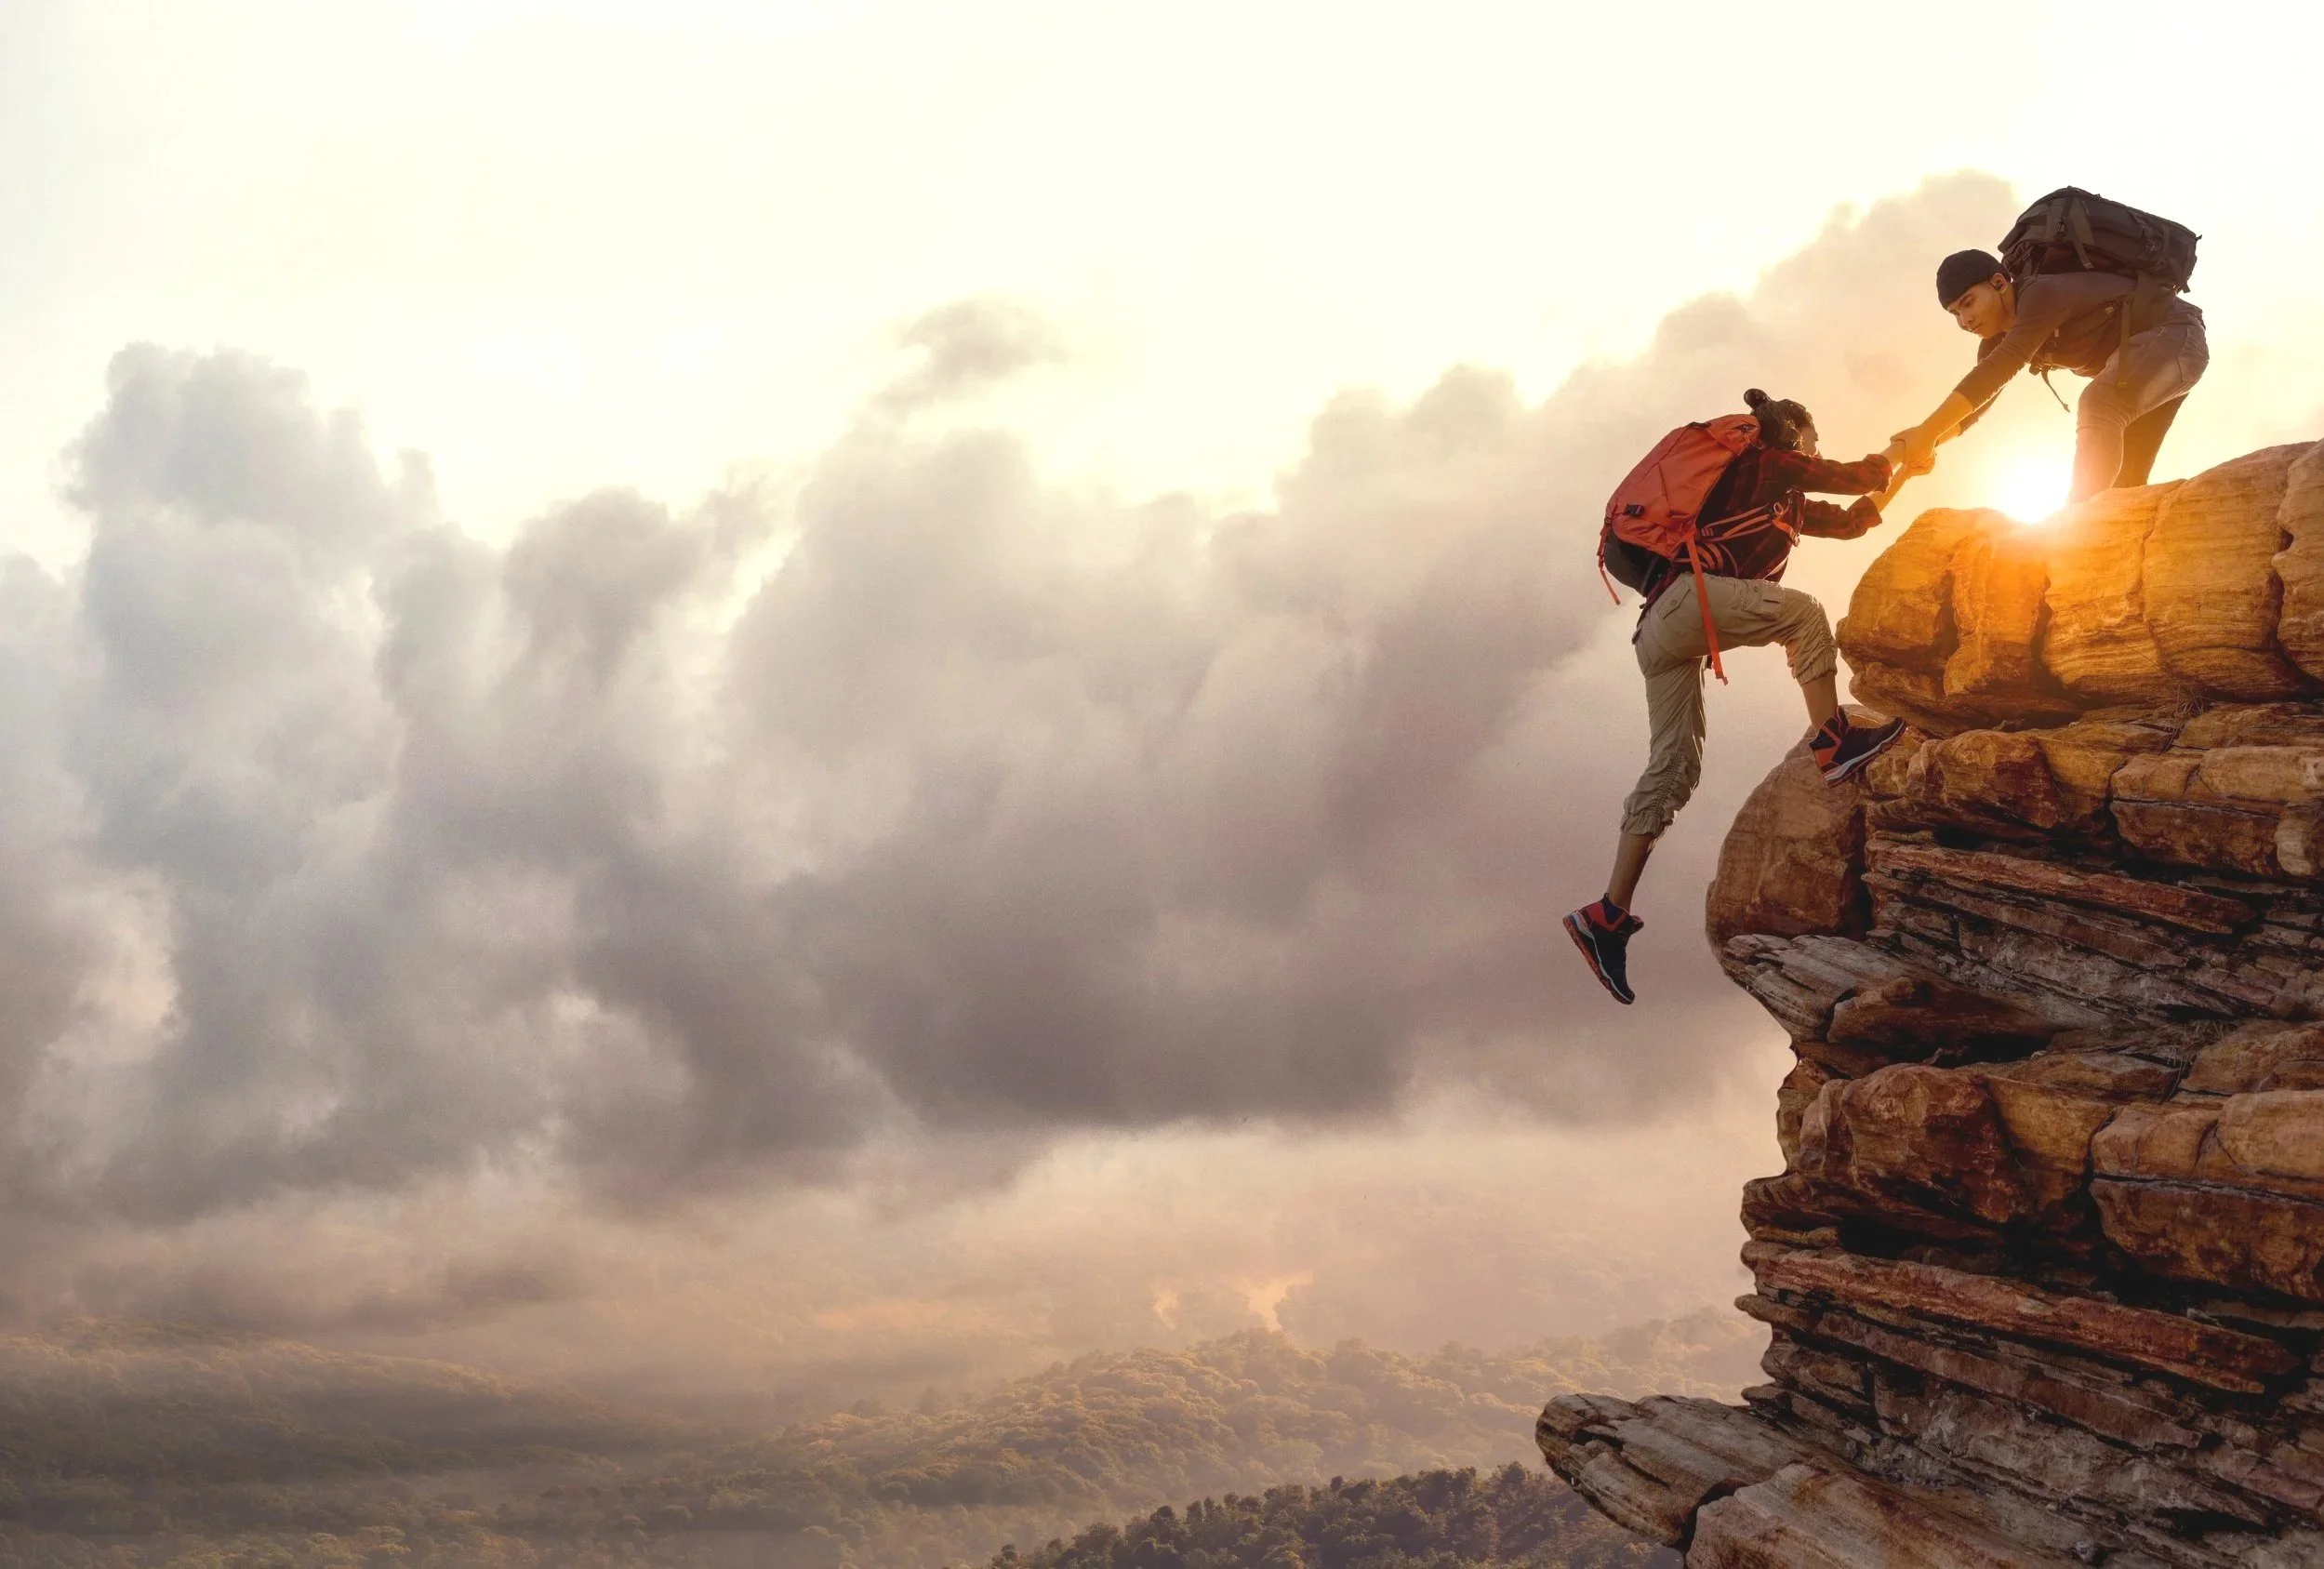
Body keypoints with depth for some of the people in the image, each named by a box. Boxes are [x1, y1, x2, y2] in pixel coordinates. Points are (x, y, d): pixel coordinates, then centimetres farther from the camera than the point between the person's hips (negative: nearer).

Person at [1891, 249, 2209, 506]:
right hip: (2141, 351, 11)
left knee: (2098, 404, -32)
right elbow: (1972, 402, -2)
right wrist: (1925, 443, -22)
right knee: (2123, 477, 6)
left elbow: (1998, 370, -40)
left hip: (2176, 333, -11)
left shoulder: (2044, 294, -29)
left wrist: (1927, 432, -44)